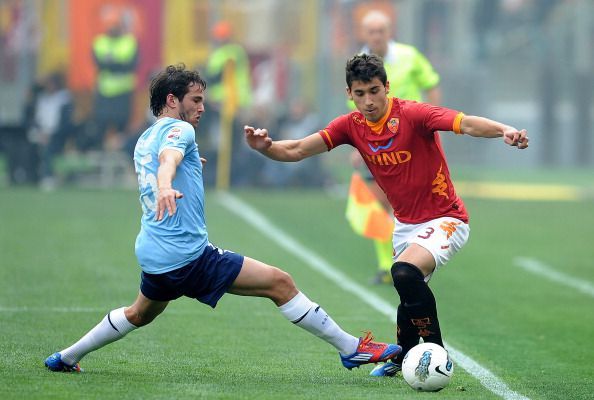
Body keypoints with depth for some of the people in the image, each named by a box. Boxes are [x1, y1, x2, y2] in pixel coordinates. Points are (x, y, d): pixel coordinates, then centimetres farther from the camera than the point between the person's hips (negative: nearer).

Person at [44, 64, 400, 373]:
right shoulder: (179, 129, -8)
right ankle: (352, 348, -14)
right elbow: (168, 157, -32)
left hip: (152, 256, 9)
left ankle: (66, 358, 39)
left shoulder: (144, 140, 18)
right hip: (189, 256, -9)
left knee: (139, 314, 36)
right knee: (280, 283, -11)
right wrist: (166, 187, -51)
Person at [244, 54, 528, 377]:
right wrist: (265, 147, -26)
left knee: (405, 273, -29)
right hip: (405, 225, 7)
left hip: (444, 219, -7)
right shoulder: (351, 126, -4)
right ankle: (402, 356, 45)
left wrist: (505, 130, -53)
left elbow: (466, 124, -34)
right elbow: (296, 150, -6)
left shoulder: (412, 114, -21)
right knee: (410, 293, 18)